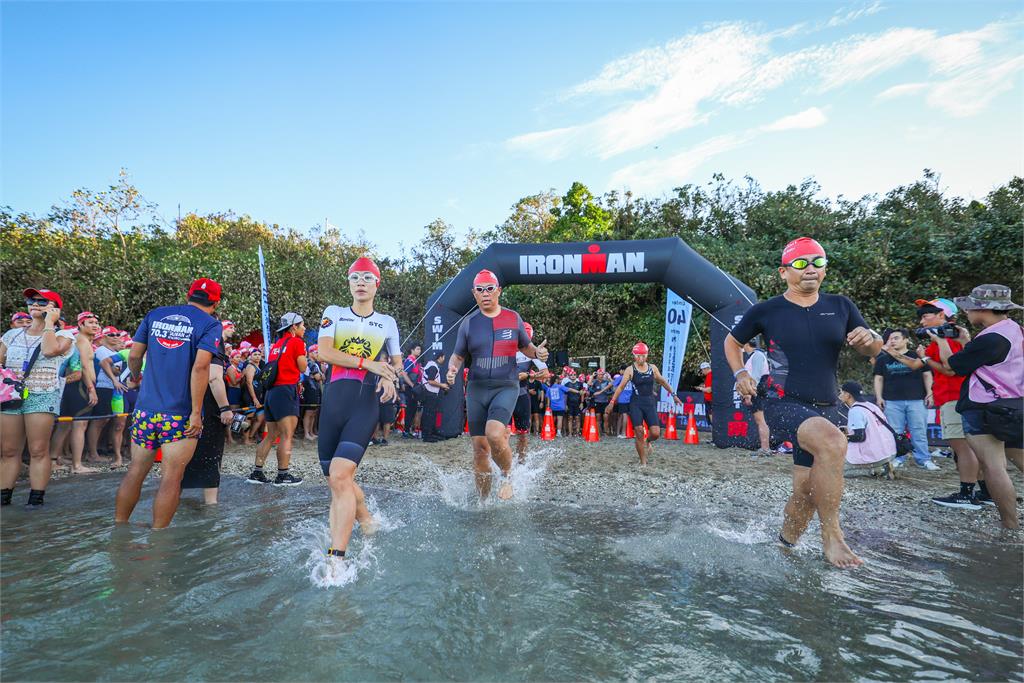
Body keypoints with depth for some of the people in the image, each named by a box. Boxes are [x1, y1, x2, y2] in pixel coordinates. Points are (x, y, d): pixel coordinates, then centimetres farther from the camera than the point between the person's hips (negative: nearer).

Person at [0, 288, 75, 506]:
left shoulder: (62, 335, 4)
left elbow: (50, 350, -17)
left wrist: (49, 322, -7)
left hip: (43, 396, -4)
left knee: (38, 450, -5)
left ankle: (36, 498, 0)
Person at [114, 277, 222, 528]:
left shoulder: (155, 314, 9)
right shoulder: (210, 324, -6)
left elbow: (134, 355, 10)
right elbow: (200, 367, -17)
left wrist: (136, 376, 31)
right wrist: (196, 411, -16)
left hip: (145, 410, 5)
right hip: (180, 414, -5)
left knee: (136, 471, 18)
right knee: (171, 479, 2)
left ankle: (119, 524, 28)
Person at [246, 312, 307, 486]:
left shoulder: (275, 345, 19)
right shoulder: (297, 342, -4)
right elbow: (303, 368, -1)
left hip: (271, 391, 8)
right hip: (286, 391, -8)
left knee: (271, 436, 13)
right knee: (286, 436, -5)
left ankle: (256, 472, 14)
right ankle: (283, 475, -3)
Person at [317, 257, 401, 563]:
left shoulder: (387, 322, 13)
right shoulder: (334, 313, 11)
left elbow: (397, 360, 25)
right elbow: (324, 351, -5)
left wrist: (389, 377, 2)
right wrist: (368, 363, -12)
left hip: (366, 404, -2)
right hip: (333, 401, 3)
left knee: (340, 476, -18)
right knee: (337, 480, 6)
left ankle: (336, 557, -14)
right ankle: (368, 523, 30)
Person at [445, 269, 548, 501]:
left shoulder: (513, 318, 5)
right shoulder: (469, 323, 6)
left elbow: (525, 347, 16)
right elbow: (458, 356, 11)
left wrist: (537, 352, -6)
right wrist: (452, 369, -12)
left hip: (506, 387, -2)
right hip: (476, 388, 2)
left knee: (494, 434, -26)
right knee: (479, 447, 4)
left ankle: (508, 477, 3)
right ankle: (483, 500, 22)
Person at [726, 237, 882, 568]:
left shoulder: (840, 306, 7)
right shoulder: (765, 311, -2)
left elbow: (872, 348, 14)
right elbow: (732, 342, 12)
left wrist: (869, 338, -9)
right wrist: (740, 374, -4)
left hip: (825, 409, 5)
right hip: (784, 404, -5)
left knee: (807, 492, 6)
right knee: (833, 442, -34)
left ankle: (783, 547, 31)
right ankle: (831, 535, -19)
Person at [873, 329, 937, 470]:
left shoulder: (917, 357, 9)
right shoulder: (883, 360, 11)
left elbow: (927, 375, 10)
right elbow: (878, 379, 12)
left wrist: (929, 393, 0)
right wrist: (879, 397, 3)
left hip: (917, 400, -1)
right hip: (892, 401, 1)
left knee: (919, 431, 0)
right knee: (895, 432, 2)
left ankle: (924, 459, 6)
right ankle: (897, 459, 7)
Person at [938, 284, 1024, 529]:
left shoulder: (990, 339, -19)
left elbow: (950, 365, -9)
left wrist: (941, 341, 7)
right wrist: (966, 341, 19)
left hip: (985, 409, -10)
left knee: (994, 467, -6)